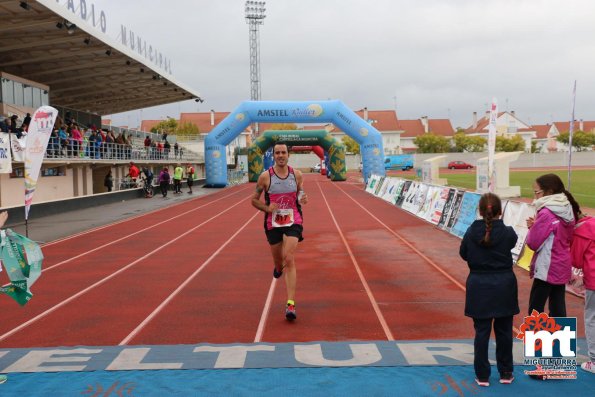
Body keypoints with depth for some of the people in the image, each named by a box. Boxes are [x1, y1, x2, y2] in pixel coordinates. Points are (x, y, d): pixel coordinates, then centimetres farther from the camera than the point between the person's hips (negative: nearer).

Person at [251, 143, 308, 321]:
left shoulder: (297, 175, 1)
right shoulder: (265, 176, -5)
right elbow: (254, 200, 3)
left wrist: (303, 200, -8)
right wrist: (267, 208, -15)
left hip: (293, 222, -1)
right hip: (273, 223, 1)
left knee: (289, 260, -15)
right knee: (278, 260, 14)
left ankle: (291, 304, -14)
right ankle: (278, 267, 56)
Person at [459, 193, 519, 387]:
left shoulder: (471, 232, -9)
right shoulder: (507, 232, -12)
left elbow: (463, 254, 4)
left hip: (479, 287, 0)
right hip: (504, 285, 0)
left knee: (481, 332, 8)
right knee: (504, 331, 13)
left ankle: (482, 376, 14)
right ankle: (506, 373, 26)